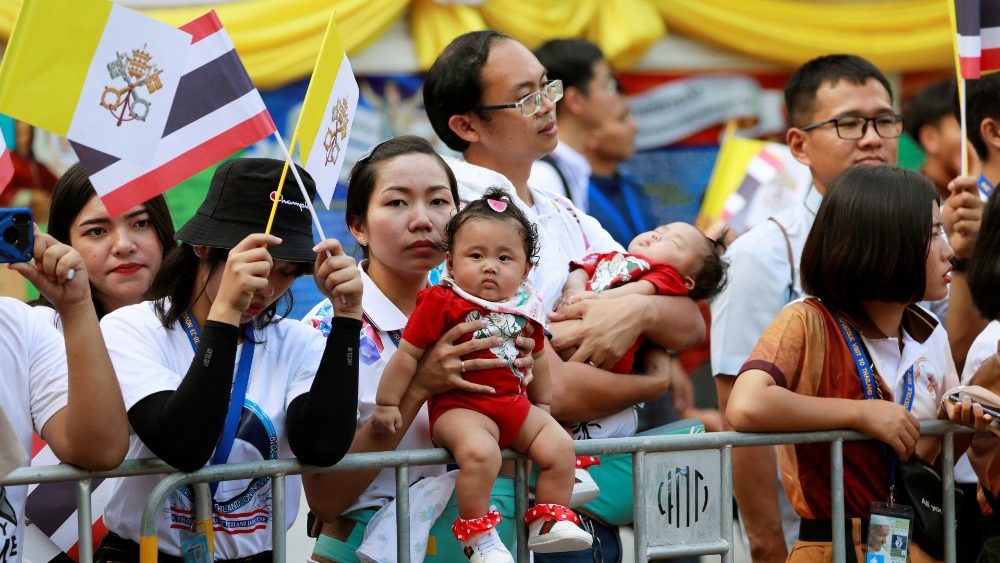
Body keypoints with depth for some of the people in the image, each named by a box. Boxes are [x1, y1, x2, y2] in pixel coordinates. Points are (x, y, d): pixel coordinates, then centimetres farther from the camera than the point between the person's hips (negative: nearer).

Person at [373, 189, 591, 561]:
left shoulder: (524, 311, 8)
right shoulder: (441, 304, -10)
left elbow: (537, 360, 25)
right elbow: (407, 356, -6)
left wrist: (542, 404, 33)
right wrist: (387, 404, -5)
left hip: (515, 405, 7)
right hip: (460, 407, -7)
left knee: (560, 446, -6)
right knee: (480, 452, -34)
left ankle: (548, 522, 8)